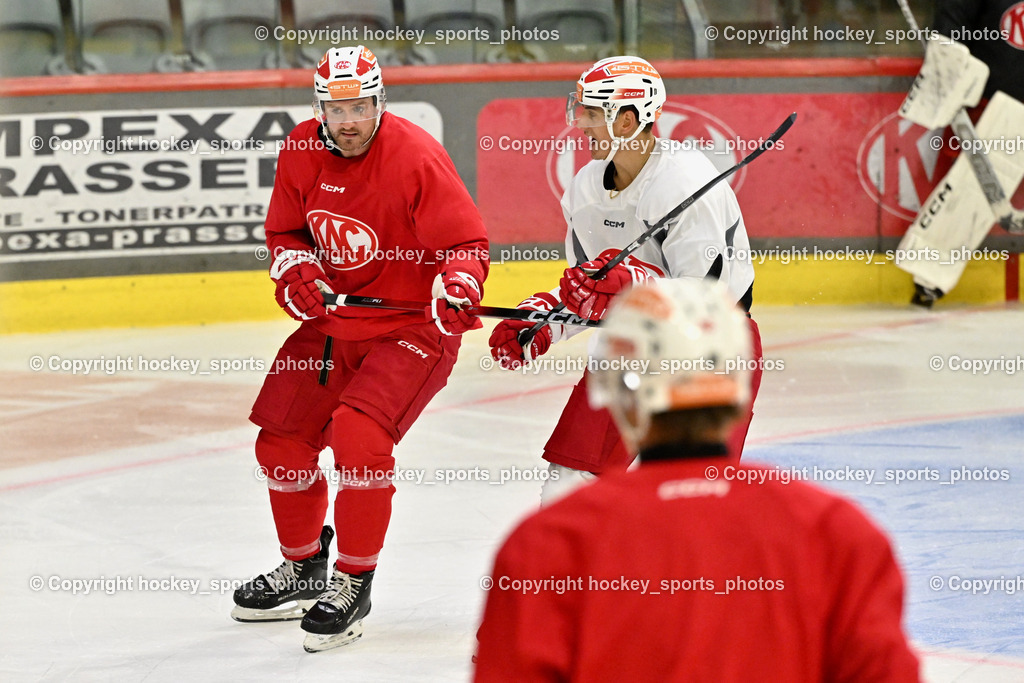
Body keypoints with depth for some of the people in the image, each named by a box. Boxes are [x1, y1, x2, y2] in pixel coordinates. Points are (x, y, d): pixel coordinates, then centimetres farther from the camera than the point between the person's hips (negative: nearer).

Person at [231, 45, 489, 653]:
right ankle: (303, 569, 34)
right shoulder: (302, 153, -4)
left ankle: (354, 585, -10)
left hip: (413, 327, -7)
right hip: (333, 320, 7)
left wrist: (458, 290, -39)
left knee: (359, 436, -25)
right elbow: (285, 231, 11)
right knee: (281, 442, 9)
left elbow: (466, 242, -19)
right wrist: (296, 270, -10)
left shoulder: (416, 157, -21)